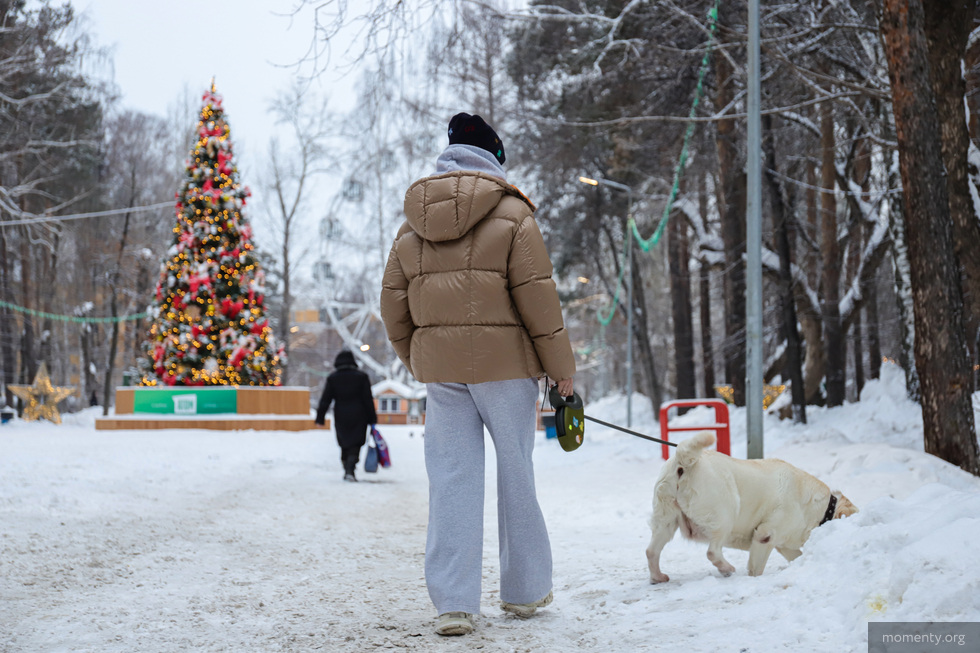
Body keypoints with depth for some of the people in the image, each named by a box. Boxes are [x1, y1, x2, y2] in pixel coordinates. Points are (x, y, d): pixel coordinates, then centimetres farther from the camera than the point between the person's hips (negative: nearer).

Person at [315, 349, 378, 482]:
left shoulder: (332, 378, 3)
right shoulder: (361, 377, 1)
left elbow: (325, 400, 1)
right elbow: (368, 400, 1)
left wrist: (320, 418, 5)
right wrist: (372, 419, 4)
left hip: (341, 418, 1)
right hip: (358, 417, -1)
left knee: (345, 445, 15)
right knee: (355, 445, -2)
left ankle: (347, 470, 15)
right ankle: (350, 470, -20)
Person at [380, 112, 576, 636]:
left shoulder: (412, 225, 12)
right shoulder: (512, 215, -3)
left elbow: (393, 304, 13)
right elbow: (536, 296, -7)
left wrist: (417, 362, 25)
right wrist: (561, 366, 0)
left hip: (438, 366, 4)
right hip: (504, 362, -3)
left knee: (451, 480, 4)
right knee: (516, 474, 9)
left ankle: (453, 603, 0)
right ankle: (525, 590, 19)